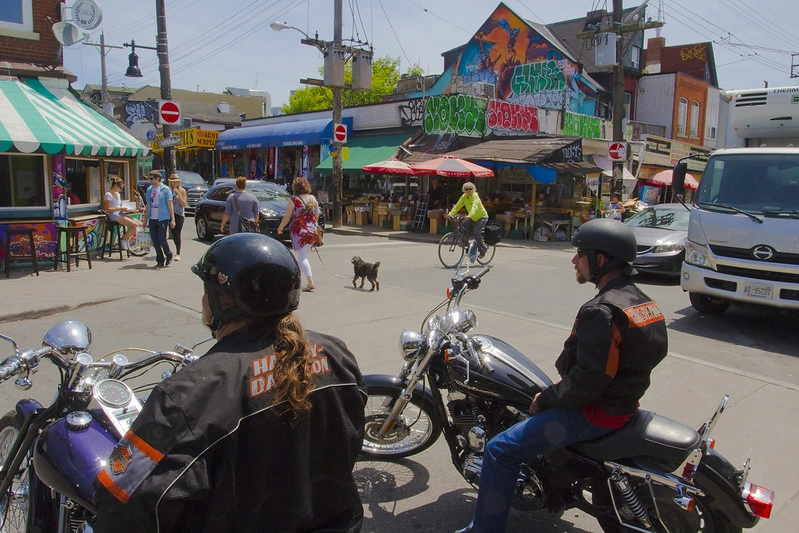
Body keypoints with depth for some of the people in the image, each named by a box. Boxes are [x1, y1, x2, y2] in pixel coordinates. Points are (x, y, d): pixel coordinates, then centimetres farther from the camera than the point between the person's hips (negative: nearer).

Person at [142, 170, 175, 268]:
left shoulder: (165, 189, -3)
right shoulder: (149, 190, 12)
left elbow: (170, 205, -5)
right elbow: (148, 206, 18)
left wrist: (172, 219, -10)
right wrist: (145, 220, 16)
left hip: (162, 219, -5)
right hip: (152, 219, 5)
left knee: (162, 240, -9)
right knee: (155, 241, 4)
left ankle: (169, 256, 17)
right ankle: (160, 260, 14)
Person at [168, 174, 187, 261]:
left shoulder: (182, 190, 0)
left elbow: (184, 204, -7)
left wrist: (178, 193, -14)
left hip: (179, 214, -4)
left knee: (177, 234, -10)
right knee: (173, 234, 8)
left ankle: (178, 254, -7)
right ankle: (177, 250, 29)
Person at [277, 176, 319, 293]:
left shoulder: (293, 200, -10)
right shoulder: (312, 198, 5)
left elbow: (287, 217, -6)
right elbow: (316, 215, 10)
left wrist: (280, 227, 10)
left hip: (299, 232, -6)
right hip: (312, 231, 6)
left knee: (302, 258, -5)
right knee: (303, 256, 20)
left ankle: (311, 283, -13)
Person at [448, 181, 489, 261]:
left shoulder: (475, 196, -23)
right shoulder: (464, 197, -3)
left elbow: (475, 206, -39)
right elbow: (458, 205, -8)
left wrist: (470, 215, -55)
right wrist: (451, 214, -23)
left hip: (482, 217, -7)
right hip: (473, 218, 7)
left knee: (476, 232, -23)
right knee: (463, 226, -13)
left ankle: (482, 250, -5)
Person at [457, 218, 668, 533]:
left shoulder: (601, 311, -26)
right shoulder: (641, 300, 6)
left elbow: (588, 381, -28)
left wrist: (546, 399, -11)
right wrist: (560, 387, 13)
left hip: (596, 412, -10)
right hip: (622, 400, 10)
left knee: (501, 449, -10)